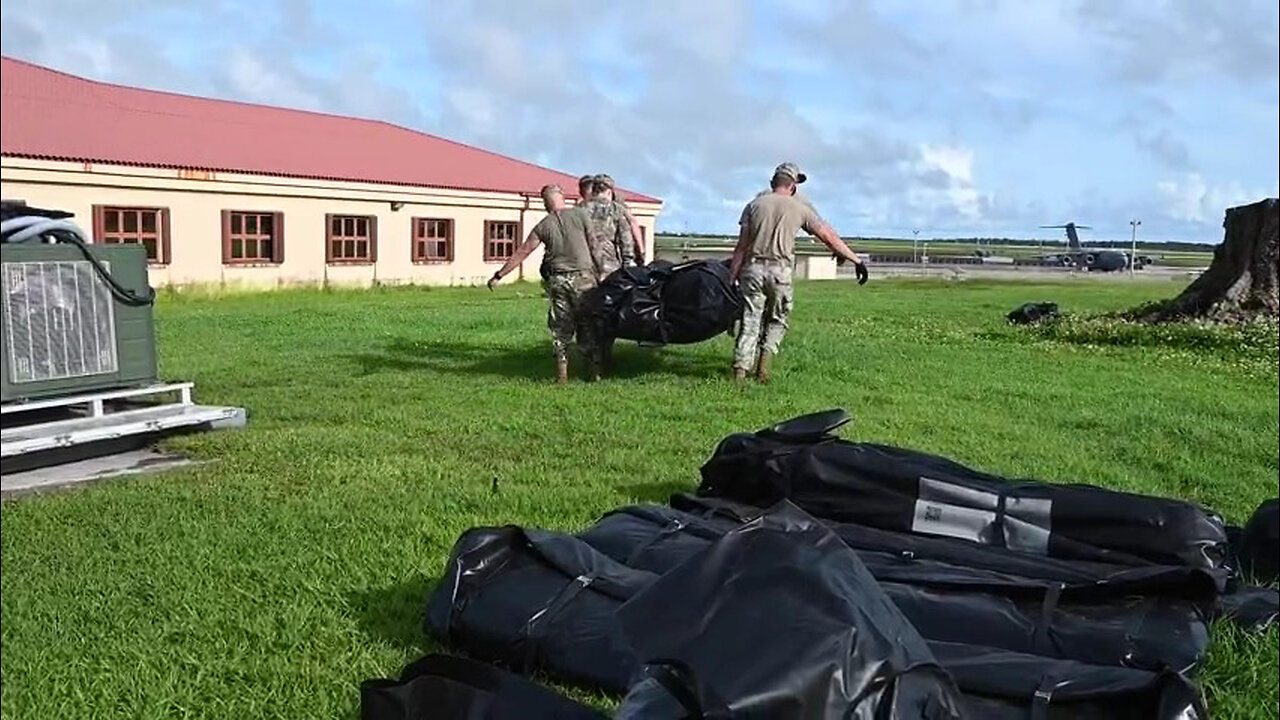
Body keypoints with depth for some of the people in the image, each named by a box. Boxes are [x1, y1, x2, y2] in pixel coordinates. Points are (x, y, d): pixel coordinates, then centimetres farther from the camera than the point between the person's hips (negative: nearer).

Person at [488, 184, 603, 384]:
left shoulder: (543, 226, 3)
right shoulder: (579, 215, -2)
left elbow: (521, 253, 4)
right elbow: (594, 244, 0)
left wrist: (499, 275, 11)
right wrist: (599, 273, 11)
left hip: (557, 280, 1)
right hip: (583, 276, -1)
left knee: (560, 328, 9)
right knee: (587, 325, 6)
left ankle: (562, 373, 7)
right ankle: (594, 371, 6)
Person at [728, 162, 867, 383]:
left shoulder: (755, 204, 10)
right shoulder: (800, 207, 7)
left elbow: (741, 247, 6)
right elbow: (829, 236, 7)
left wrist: (731, 278, 8)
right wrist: (856, 259, 11)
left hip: (753, 268, 2)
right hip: (780, 271, -1)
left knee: (750, 323, 3)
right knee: (777, 321, 16)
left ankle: (740, 372, -5)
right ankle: (764, 365, 3)